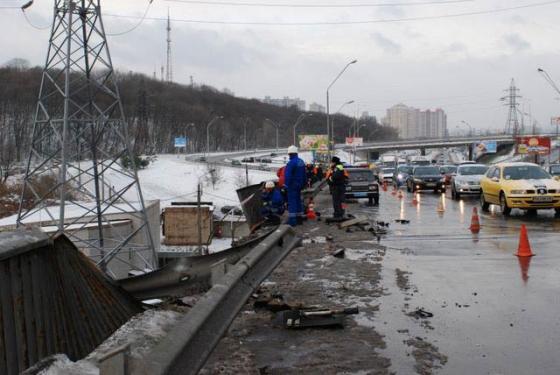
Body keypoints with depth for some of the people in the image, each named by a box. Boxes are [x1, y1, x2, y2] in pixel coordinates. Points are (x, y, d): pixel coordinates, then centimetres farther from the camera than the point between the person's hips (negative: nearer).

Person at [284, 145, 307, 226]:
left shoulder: (291, 163, -19)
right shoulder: (301, 162, 10)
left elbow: (287, 176, -22)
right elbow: (304, 175, 17)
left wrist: (286, 185, -17)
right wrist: (303, 184, 22)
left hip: (292, 185, -9)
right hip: (299, 185, 9)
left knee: (292, 201, -6)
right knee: (298, 200, 16)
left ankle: (292, 220, -8)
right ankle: (299, 218, 22)